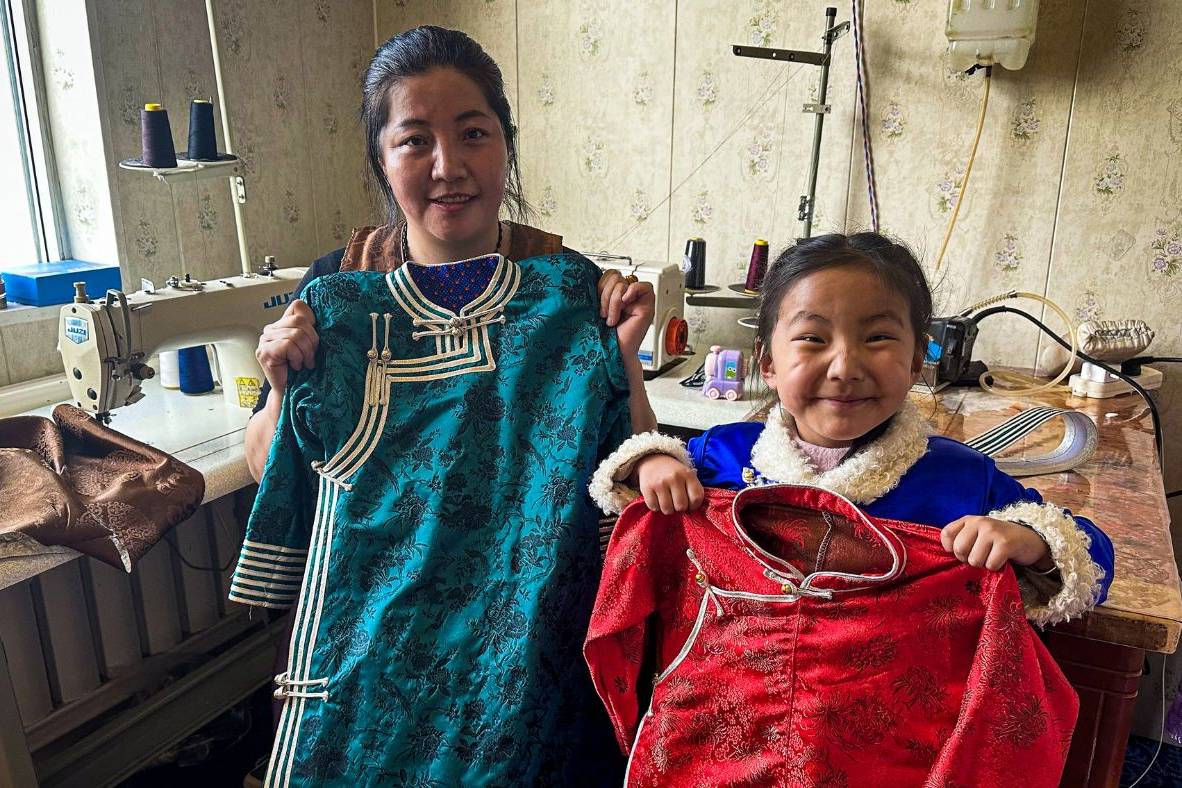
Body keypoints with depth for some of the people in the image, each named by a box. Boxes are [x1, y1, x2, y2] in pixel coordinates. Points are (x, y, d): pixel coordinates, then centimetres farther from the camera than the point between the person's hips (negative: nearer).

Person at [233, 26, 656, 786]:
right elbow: (273, 473, 3)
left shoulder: (568, 288, -9)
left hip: (527, 642, 0)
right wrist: (285, 388, -15)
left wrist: (624, 353, -18)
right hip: (367, 646, 1)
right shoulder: (336, 294, -6)